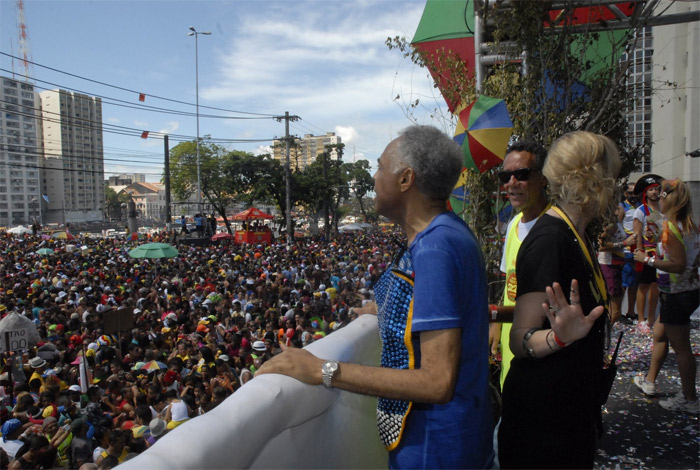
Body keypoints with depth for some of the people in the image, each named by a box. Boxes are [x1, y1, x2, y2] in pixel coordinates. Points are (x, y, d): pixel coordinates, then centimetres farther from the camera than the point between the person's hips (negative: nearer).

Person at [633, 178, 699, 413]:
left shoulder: (671, 226, -21)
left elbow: (678, 264, -26)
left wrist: (648, 259, -17)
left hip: (677, 294, -9)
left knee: (681, 347, 3)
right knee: (659, 335, 20)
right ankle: (649, 381, 34)